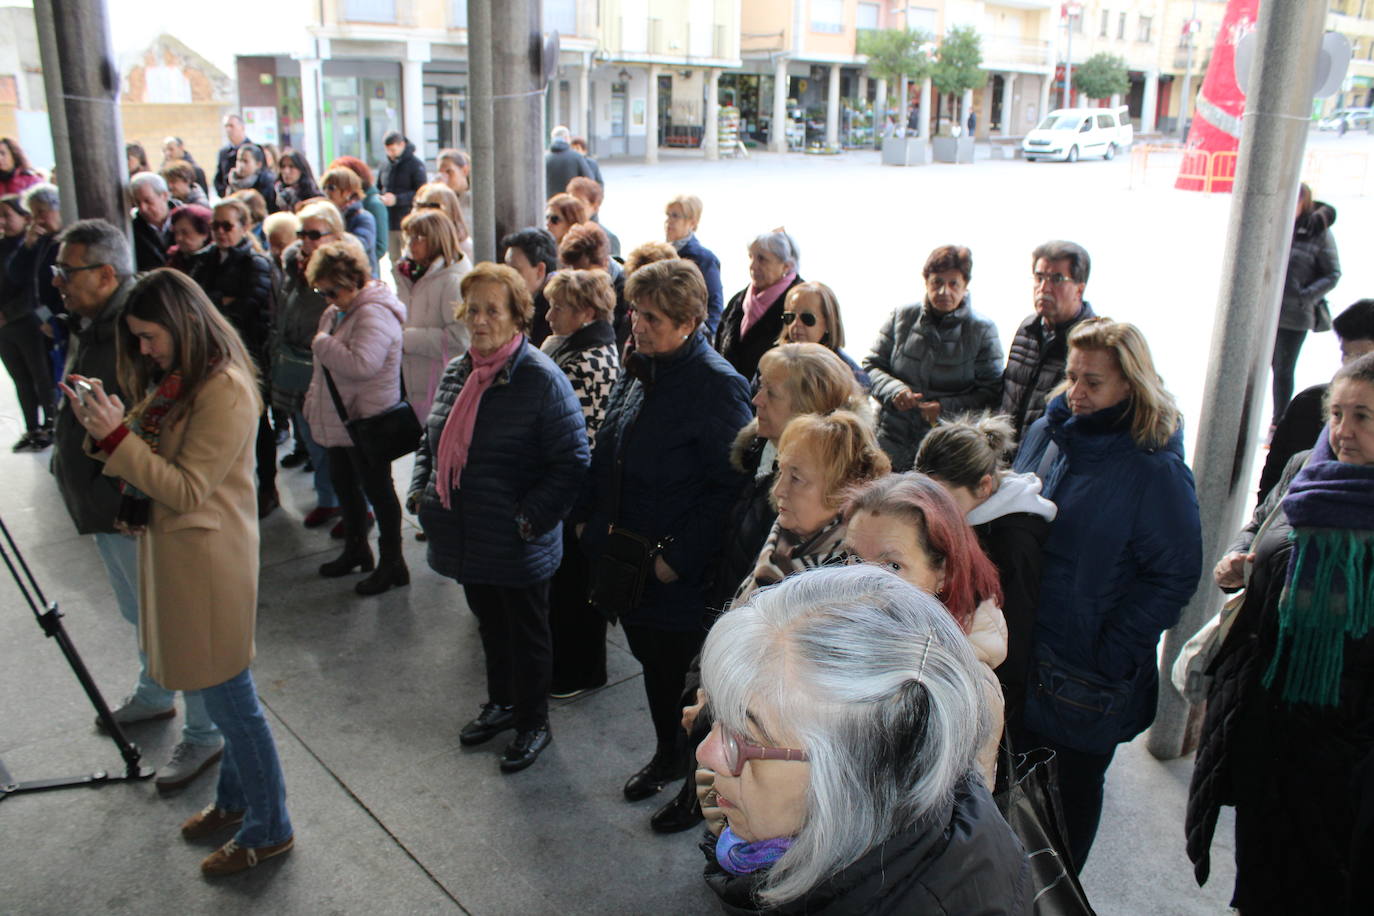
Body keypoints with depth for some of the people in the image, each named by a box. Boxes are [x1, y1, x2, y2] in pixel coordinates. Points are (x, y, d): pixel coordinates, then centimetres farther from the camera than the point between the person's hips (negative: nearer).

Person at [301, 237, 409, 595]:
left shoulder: (374, 314, -21)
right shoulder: (337, 311, 10)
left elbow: (361, 364, -35)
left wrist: (322, 342, -21)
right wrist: (314, 400, 20)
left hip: (366, 421, -10)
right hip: (339, 419, 10)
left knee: (377, 490, 1)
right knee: (344, 484, 22)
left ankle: (392, 563, 14)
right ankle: (355, 549, 40)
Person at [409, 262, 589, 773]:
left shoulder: (541, 379, -18)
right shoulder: (457, 373, 4)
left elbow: (572, 463, -19)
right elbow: (431, 441, 18)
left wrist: (530, 516, -22)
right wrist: (420, 491, 4)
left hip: (517, 546, -6)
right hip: (467, 537, 7)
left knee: (526, 634, 12)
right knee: (489, 625, 25)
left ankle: (534, 723, 32)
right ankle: (501, 703, 46)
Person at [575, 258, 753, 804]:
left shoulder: (718, 385, -20)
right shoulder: (639, 369, 6)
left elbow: (727, 487, -23)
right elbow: (606, 453, 16)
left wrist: (680, 557, -22)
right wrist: (589, 518, 12)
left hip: (682, 574, -7)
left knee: (686, 677, 9)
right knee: (652, 661, 22)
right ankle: (667, 756, 44)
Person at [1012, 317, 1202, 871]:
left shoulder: (1155, 469, -17)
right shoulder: (1045, 433, 1)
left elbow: (1175, 576, -14)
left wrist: (1111, 656, -15)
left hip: (1089, 678, -5)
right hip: (1020, 651, 5)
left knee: (1073, 789, 16)